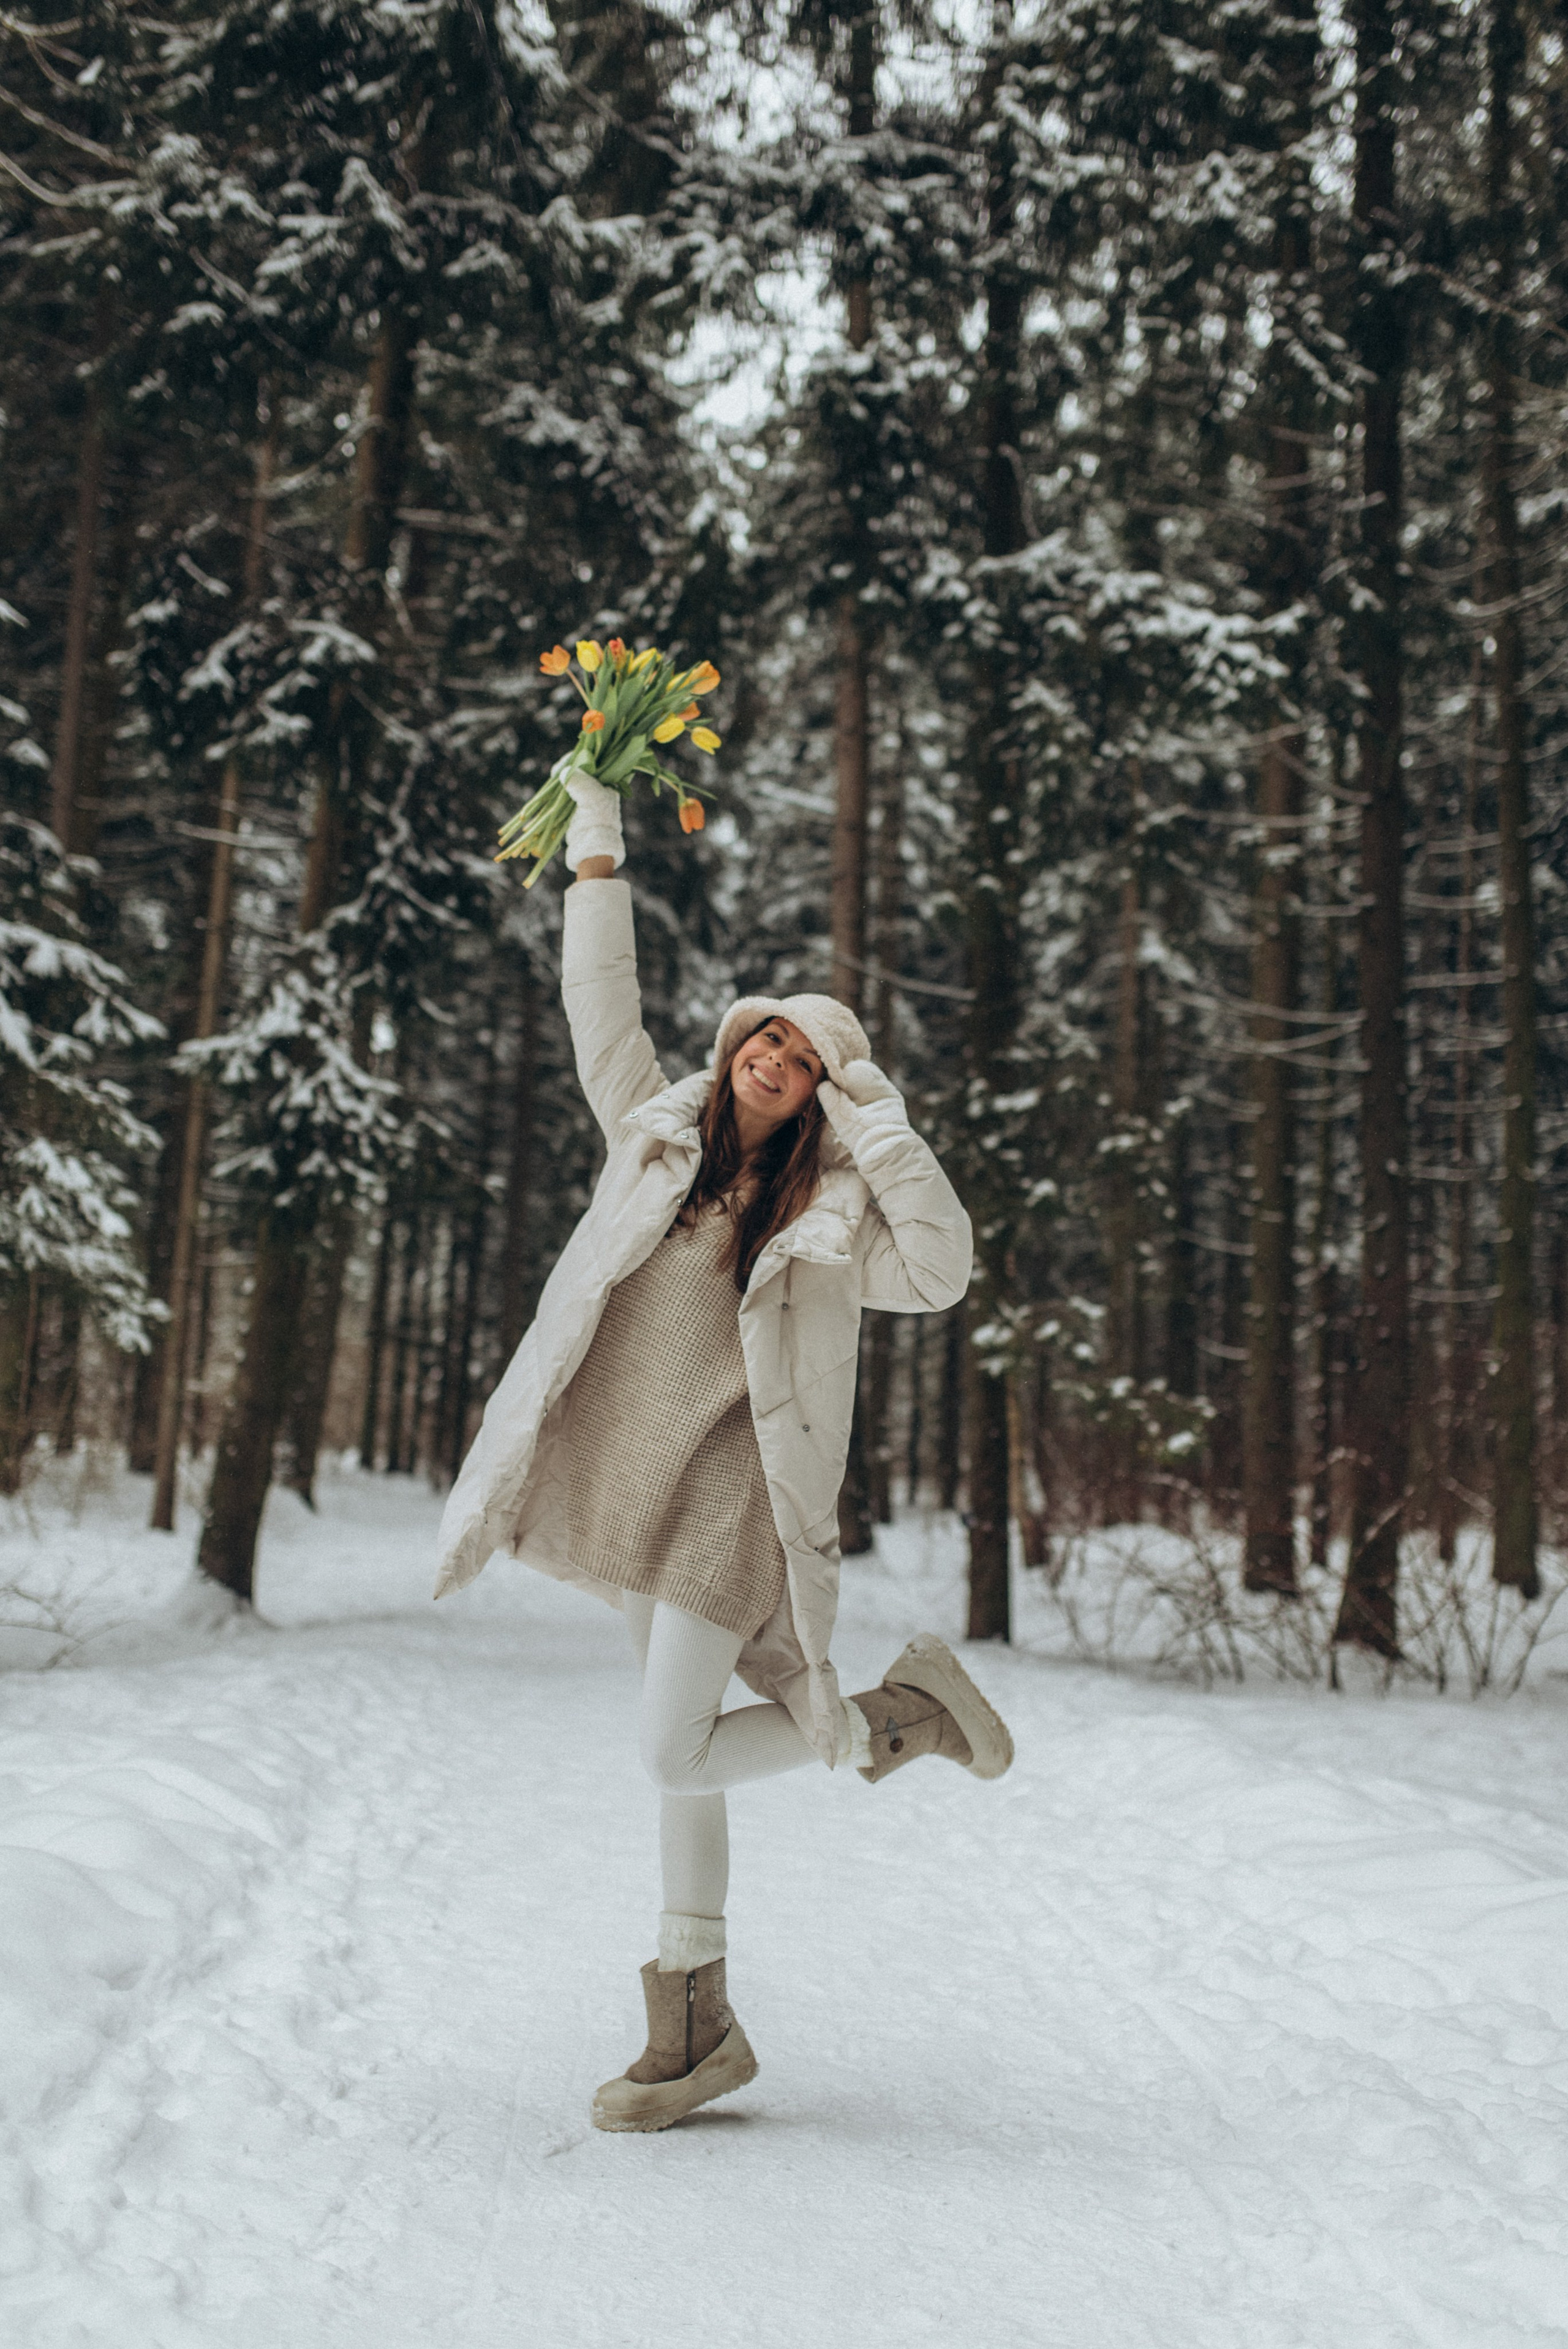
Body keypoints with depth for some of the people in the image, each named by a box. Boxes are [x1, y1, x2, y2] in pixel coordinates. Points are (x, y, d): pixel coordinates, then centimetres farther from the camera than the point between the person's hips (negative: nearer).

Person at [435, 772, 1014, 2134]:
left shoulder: (831, 1214, -2)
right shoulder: (659, 1136, 8)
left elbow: (943, 1274, -17)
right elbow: (604, 1005, 12)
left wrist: (886, 1130, -15)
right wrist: (597, 850, 10)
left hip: (732, 1488, -5)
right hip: (634, 1478, 5)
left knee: (676, 1757, -12)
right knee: (679, 1747, 11)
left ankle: (901, 1717, 12)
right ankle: (696, 2029, 24)